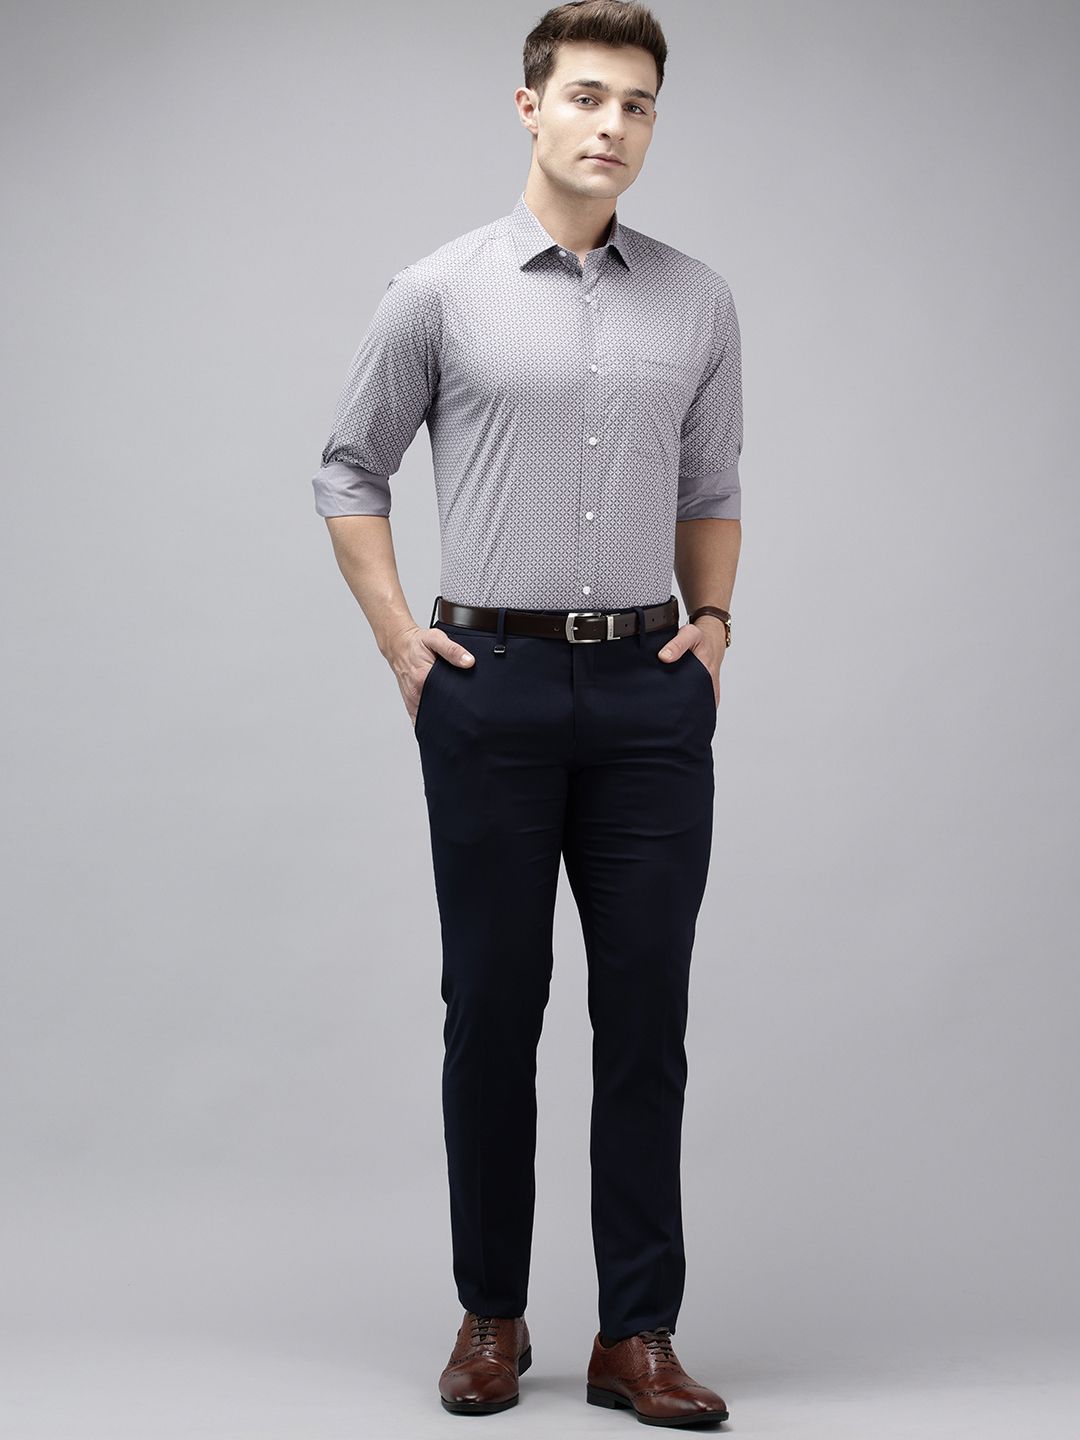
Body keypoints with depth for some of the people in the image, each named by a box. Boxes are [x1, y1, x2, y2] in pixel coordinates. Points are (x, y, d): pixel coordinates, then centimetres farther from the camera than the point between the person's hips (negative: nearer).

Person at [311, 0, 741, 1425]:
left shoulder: (700, 302, 8)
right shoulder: (440, 291, 0)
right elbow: (350, 471, 8)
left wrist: (711, 623, 5)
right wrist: (398, 637, 0)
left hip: (648, 694, 2)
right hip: (492, 687, -2)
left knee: (645, 1014, 2)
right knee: (494, 1011, 5)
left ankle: (637, 1334, 10)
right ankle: (492, 1314, 19)